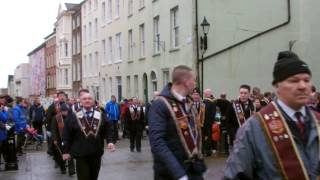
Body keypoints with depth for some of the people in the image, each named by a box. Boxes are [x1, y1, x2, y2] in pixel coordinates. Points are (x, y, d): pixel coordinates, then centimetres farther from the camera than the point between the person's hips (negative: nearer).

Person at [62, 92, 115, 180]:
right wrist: (66, 151, -3)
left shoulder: (101, 115, 4)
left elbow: (107, 130, 5)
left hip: (96, 153, 3)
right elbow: (66, 135, -1)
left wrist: (110, 141, -13)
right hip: (81, 154, -3)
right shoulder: (73, 116, -3)